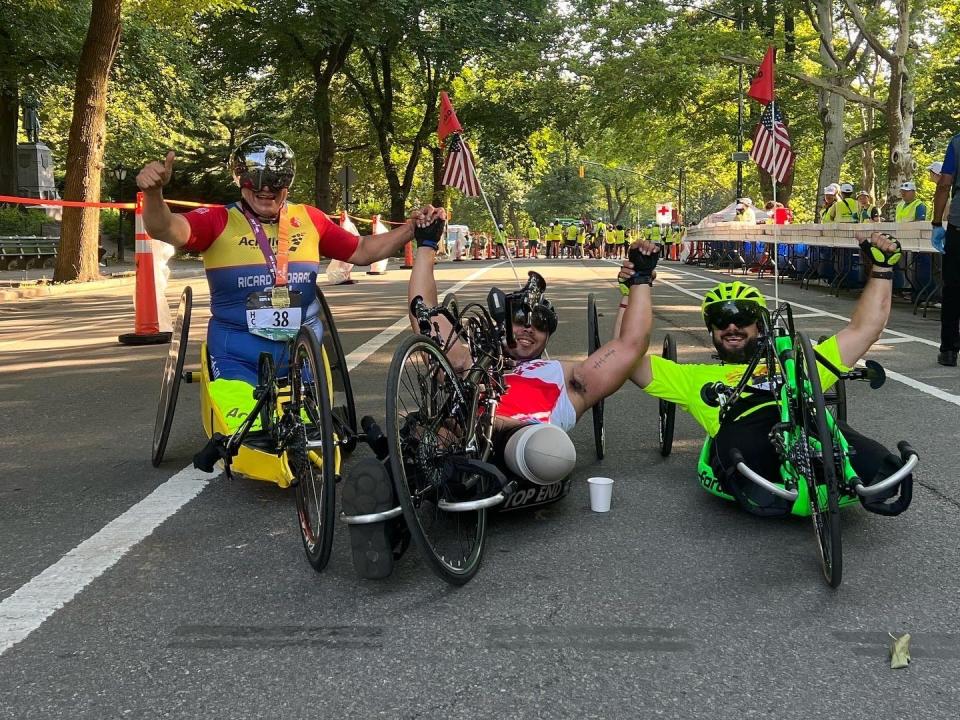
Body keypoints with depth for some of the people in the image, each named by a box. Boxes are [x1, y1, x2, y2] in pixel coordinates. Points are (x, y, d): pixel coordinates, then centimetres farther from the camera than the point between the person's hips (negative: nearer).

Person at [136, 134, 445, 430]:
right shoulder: (219, 222, -7)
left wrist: (411, 228, -1)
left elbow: (363, 251, 12)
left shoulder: (309, 219, 4)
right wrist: (153, 192, -45)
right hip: (238, 358, -3)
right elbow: (167, 229, -24)